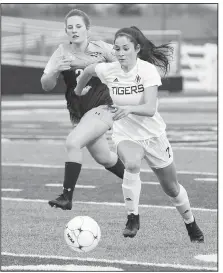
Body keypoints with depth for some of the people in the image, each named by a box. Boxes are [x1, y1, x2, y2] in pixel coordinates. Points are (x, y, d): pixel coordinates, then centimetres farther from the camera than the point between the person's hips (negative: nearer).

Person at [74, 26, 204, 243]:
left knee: (171, 189, 13)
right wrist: (76, 94, 23)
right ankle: (132, 218, -24)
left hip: (153, 134, -1)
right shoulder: (108, 70, -12)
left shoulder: (148, 70, -21)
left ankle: (191, 225, 40)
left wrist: (129, 109, -49)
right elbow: (88, 70, 12)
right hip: (125, 134, 1)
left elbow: (150, 109, -32)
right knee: (132, 163, -35)